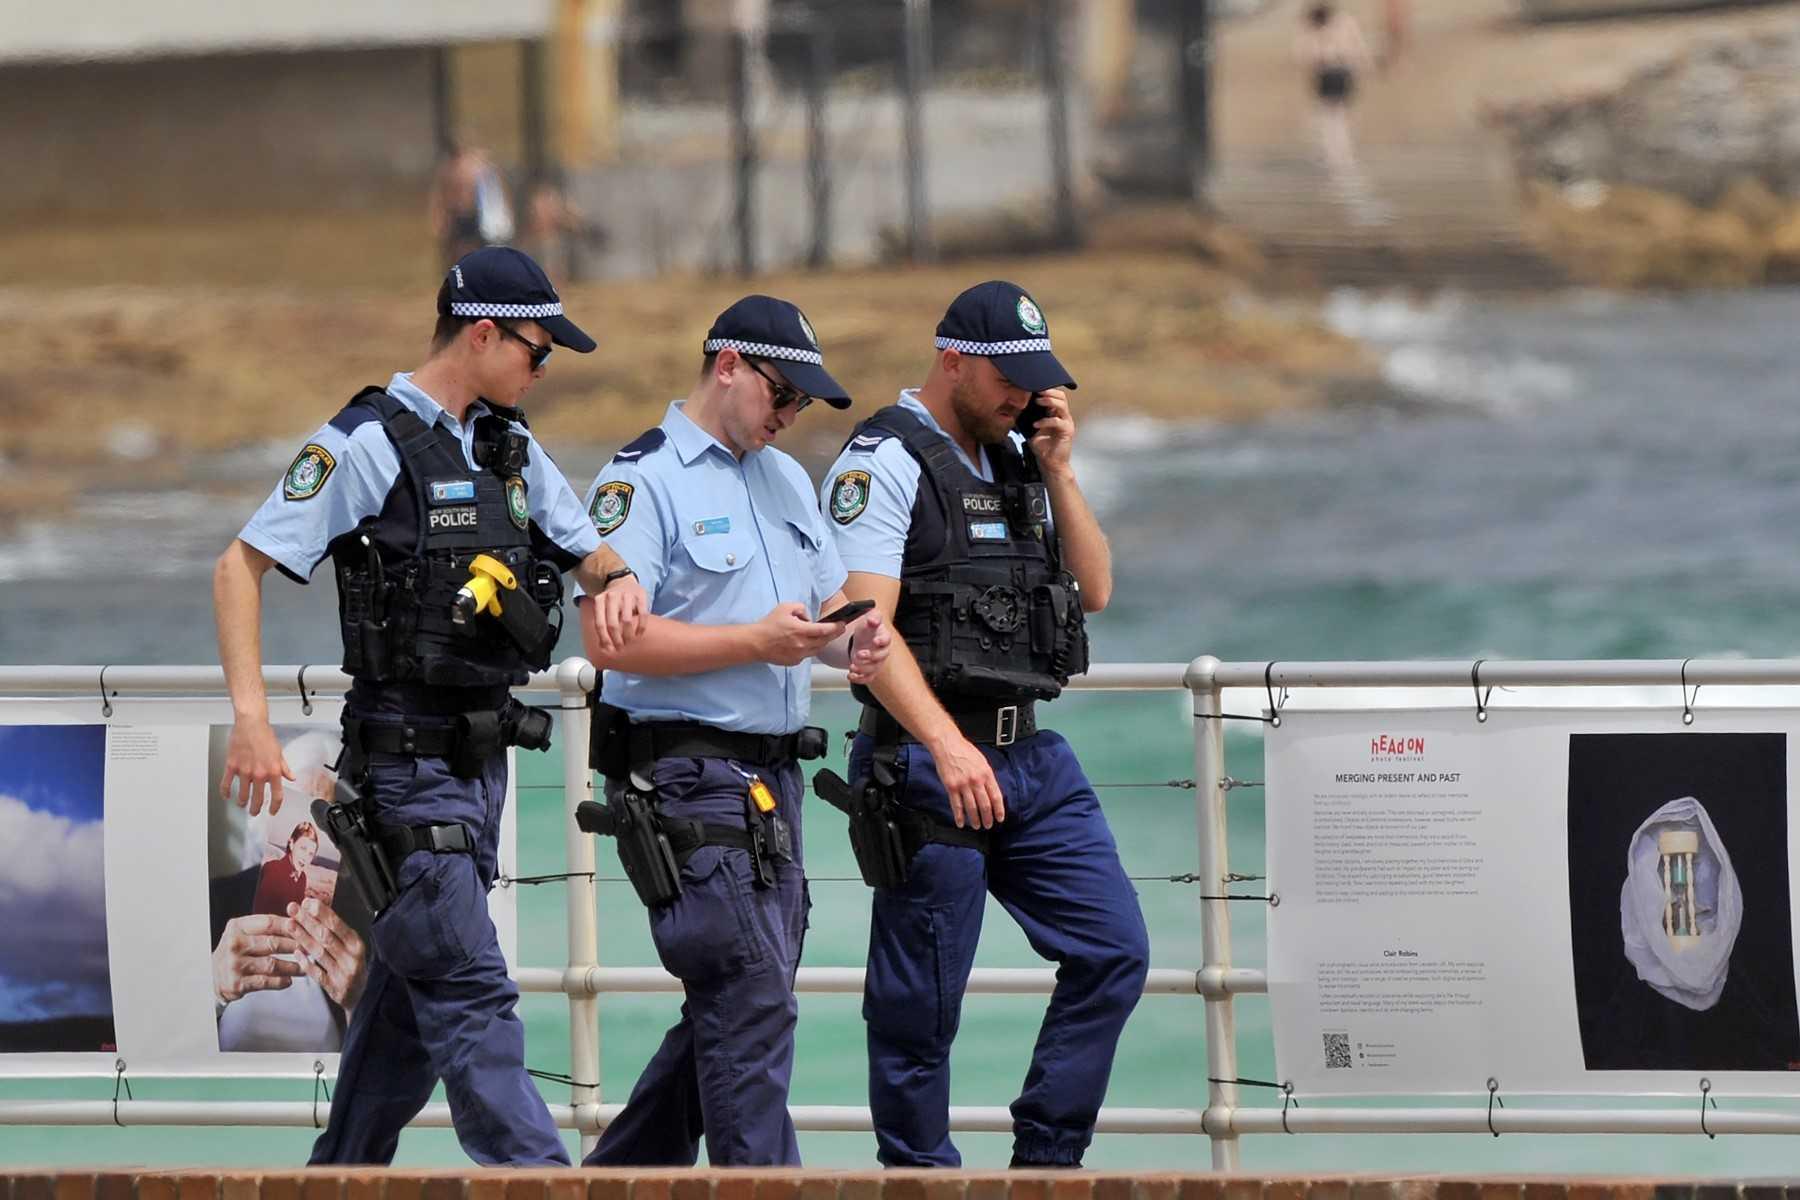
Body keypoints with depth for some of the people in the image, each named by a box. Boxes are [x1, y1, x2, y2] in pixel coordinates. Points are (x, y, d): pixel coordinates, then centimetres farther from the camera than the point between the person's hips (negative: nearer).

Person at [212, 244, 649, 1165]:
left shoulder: (509, 446, 13)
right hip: (409, 765, -8)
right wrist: (251, 717, -23)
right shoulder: (372, 443, -11)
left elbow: (586, 549, 24)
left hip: (482, 757, 8)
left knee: (412, 988, 13)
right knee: (470, 993, -12)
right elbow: (240, 565, -13)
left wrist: (614, 580, -3)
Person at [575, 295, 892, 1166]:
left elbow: (828, 605, 24)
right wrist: (756, 643, -21)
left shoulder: (786, 479, 19)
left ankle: (616, 1180, 22)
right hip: (689, 781, -9)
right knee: (752, 1006, -13)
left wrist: (852, 643, -1)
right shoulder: (642, 480, -8)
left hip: (770, 783, 9)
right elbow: (609, 640, -17)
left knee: (731, 1015, 11)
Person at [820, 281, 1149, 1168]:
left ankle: (1046, 1158, 9)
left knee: (1114, 950, 2)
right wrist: (948, 747, -30)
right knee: (921, 999, -2)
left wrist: (1057, 470, 1)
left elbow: (1095, 591, 12)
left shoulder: (1016, 462, 15)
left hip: (1032, 759, 8)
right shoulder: (885, 462, -9)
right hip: (925, 763, -8)